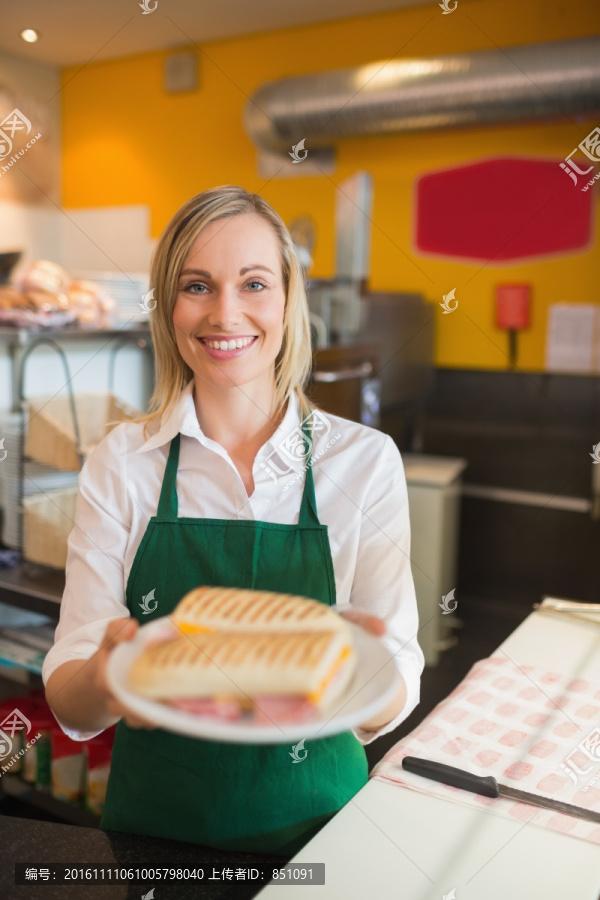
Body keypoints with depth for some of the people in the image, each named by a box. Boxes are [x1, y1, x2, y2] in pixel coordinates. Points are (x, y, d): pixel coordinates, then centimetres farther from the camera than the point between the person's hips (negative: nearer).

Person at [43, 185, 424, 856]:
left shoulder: (365, 460, -12)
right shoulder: (119, 462, -9)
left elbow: (390, 708, -14)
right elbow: (71, 707, -12)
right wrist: (107, 678, -34)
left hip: (311, 819, 0)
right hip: (153, 816, 1)